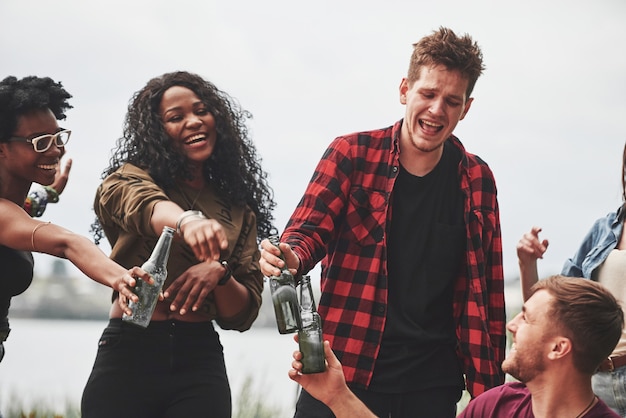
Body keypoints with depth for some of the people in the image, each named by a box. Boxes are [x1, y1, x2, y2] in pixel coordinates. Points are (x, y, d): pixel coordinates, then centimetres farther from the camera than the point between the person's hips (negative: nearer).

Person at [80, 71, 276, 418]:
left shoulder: (238, 211, 11)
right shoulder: (130, 179, 3)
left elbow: (242, 316, 8)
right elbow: (143, 203, -23)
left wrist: (219, 272, -12)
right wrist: (187, 219, -44)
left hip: (201, 360, 2)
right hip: (128, 354, -2)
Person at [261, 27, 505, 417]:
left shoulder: (477, 179, 7)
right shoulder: (352, 154, 0)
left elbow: (487, 291, 10)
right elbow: (310, 229, -4)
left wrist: (491, 383, 8)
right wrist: (291, 258, -28)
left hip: (432, 383, 2)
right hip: (344, 369, -2)